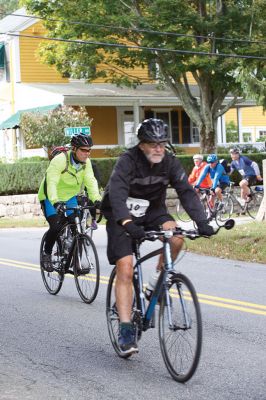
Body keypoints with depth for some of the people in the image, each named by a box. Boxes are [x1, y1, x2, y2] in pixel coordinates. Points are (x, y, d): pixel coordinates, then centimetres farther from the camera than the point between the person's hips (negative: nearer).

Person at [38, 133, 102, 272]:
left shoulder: (86, 162, -10)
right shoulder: (60, 160, -28)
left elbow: (91, 181, -18)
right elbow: (51, 183, -37)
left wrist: (96, 199, -35)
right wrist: (55, 202, -52)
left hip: (70, 197, 5)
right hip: (51, 198, -5)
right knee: (56, 227, -20)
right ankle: (46, 254, 5)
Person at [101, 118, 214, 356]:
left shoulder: (170, 162, -11)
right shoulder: (128, 161, -24)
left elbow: (186, 192, -18)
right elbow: (117, 194, -38)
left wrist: (201, 221, -33)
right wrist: (128, 223, -55)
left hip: (152, 211, 4)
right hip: (122, 216, -3)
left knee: (176, 237, -27)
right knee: (125, 271, -14)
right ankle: (126, 329, -10)